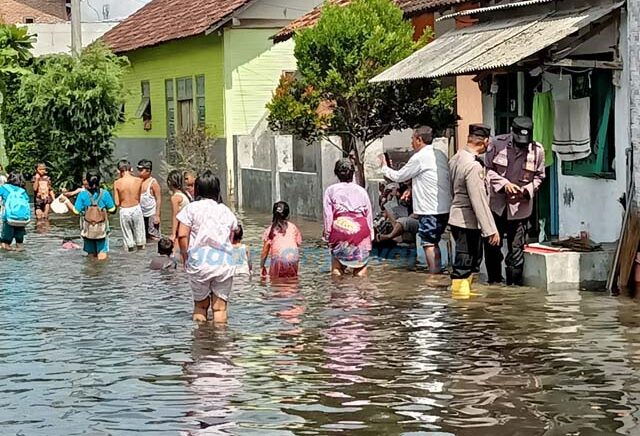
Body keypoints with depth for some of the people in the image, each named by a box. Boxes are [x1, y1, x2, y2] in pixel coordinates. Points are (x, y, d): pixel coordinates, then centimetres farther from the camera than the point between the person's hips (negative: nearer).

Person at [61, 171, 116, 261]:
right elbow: (112, 210, -6)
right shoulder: (105, 194, -10)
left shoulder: (82, 195, -10)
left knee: (91, 255, 13)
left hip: (88, 230, 1)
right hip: (102, 230, -1)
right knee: (102, 257, 1)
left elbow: (76, 211, -8)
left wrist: (66, 201, 4)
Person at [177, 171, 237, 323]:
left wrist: (185, 258, 3)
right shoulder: (226, 211, 13)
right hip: (224, 262, 2)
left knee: (200, 304, 13)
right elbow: (230, 239, 9)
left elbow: (182, 235, -6)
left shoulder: (191, 208, 2)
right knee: (220, 306, 4)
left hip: (199, 262, -2)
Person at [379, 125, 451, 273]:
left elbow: (398, 176, -1)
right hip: (444, 208, 8)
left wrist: (384, 167, 17)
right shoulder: (441, 155, 12)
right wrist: (413, 189, 22)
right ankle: (438, 270, 19)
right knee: (434, 242, 17)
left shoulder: (419, 158, -12)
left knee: (429, 244, -3)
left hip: (429, 209, -8)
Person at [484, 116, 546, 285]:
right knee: (492, 245, 9)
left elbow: (539, 176, 5)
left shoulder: (537, 150, -5)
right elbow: (487, 169, 0)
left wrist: (526, 191, -13)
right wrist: (504, 184, -15)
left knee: (516, 248, -1)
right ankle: (494, 280, 27)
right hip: (496, 203, 1)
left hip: (520, 206, -1)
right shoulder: (497, 144, -6)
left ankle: (514, 284, 10)